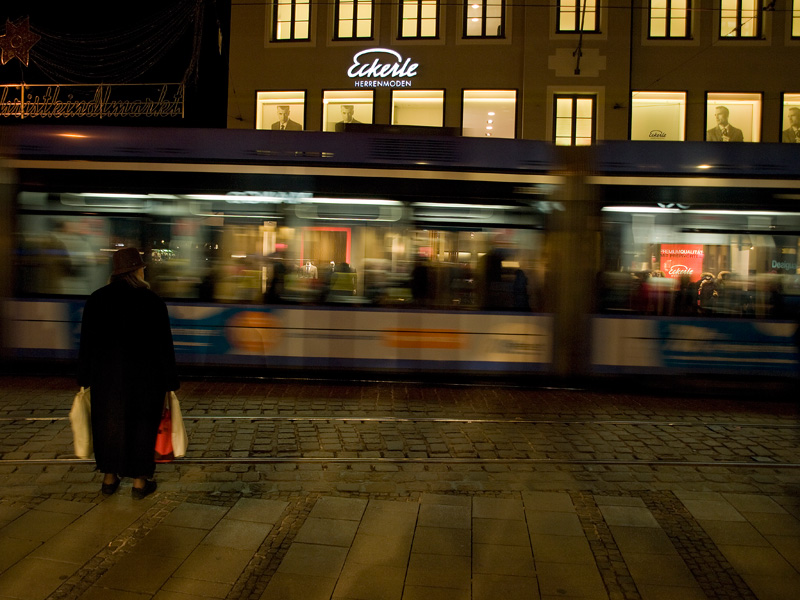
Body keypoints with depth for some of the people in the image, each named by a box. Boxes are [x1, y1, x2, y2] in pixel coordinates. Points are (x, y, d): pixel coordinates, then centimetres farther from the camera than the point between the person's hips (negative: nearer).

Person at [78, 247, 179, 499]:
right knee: (141, 424, 7)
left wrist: (84, 380, 11)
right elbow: (164, 345, -8)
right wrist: (170, 382, -1)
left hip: (106, 374, 3)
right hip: (144, 376, -3)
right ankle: (140, 481, 14)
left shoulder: (97, 299, 0)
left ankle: (109, 478, 25)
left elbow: (87, 343, 3)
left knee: (108, 423, 15)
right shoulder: (152, 301, -10)